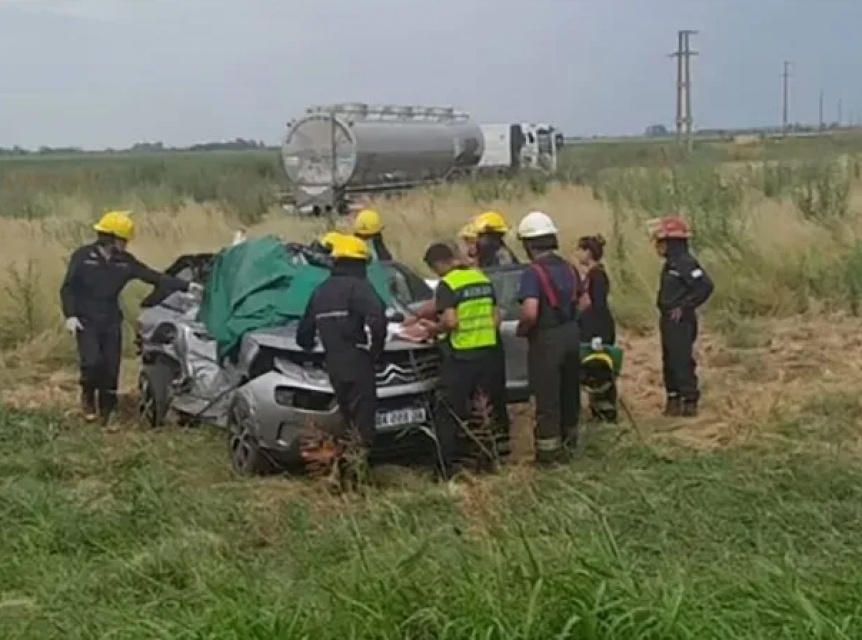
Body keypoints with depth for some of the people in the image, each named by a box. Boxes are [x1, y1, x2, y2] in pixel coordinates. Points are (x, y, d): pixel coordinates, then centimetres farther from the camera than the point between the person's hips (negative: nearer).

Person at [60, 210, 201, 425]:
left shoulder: (125, 261, 3)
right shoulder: (83, 256, -7)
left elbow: (155, 277, 1)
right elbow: (67, 288, -3)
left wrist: (186, 286, -5)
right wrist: (70, 315, -15)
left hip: (112, 323, 4)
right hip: (85, 322, -3)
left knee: (111, 369, 2)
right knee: (92, 362, -19)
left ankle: (108, 414, 13)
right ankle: (88, 397, 10)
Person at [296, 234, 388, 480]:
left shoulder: (321, 291, 15)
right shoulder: (358, 287, -9)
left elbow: (304, 333, 20)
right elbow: (376, 319, -26)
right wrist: (375, 348, -11)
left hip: (334, 368, 7)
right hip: (358, 366, -7)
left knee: (349, 423, 18)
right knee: (363, 425, -3)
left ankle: (339, 470, 18)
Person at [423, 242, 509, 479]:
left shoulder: (447, 284, -12)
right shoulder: (483, 279, 10)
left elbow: (450, 321, -21)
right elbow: (495, 317, 13)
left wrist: (434, 330, -3)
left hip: (461, 357, -7)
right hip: (488, 353, 7)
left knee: (449, 415, 1)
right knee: (488, 410, 14)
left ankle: (451, 466, -2)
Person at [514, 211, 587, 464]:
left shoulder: (533, 273, -19)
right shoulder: (568, 268, 5)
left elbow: (530, 312, -29)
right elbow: (584, 302, 12)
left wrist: (521, 329, -11)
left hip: (546, 339, -7)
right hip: (571, 334, 7)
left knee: (547, 397, 2)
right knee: (569, 389, 20)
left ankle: (549, 450, 8)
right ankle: (569, 438, 35)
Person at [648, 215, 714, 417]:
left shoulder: (685, 263, -17)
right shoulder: (671, 264, 13)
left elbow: (706, 286, -25)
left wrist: (685, 307, -21)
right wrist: (665, 314, 10)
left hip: (681, 322, -10)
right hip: (669, 321, 10)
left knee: (682, 363, -6)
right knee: (669, 363, 15)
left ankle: (690, 402, 2)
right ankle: (673, 400, 25)